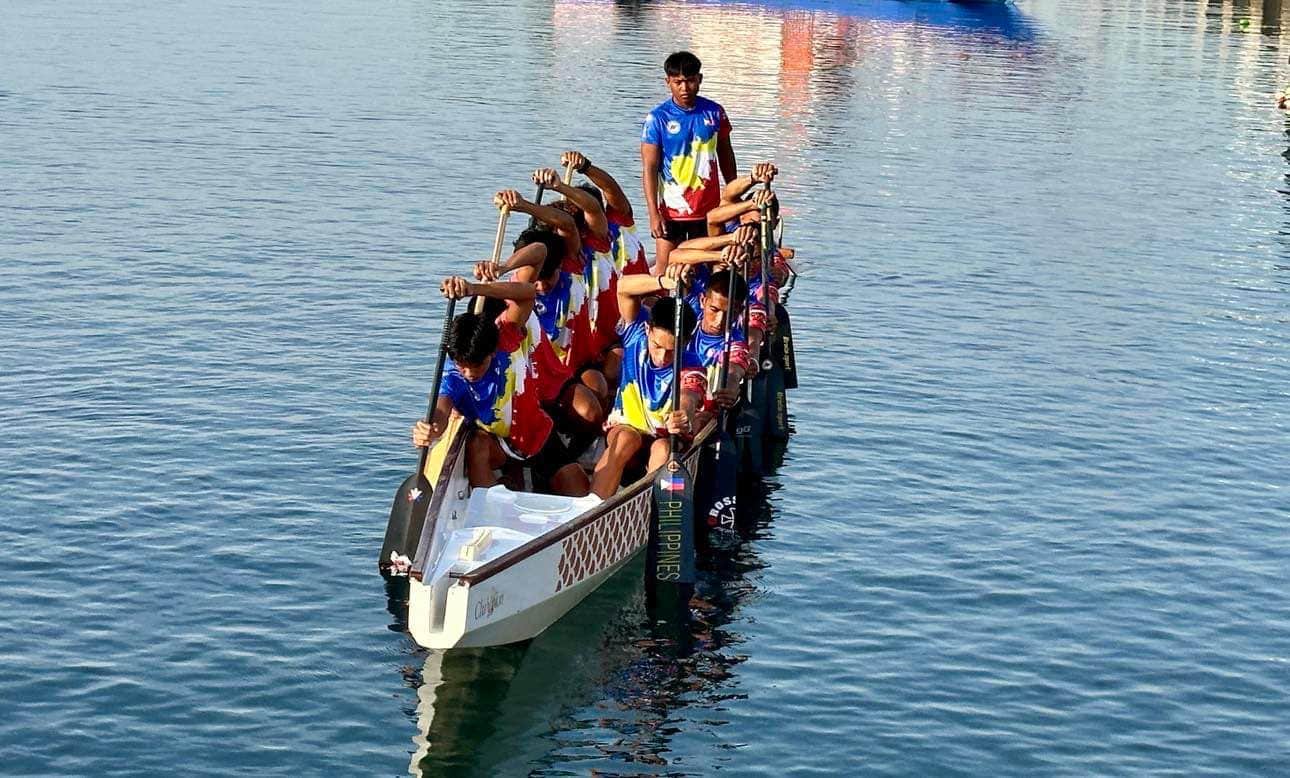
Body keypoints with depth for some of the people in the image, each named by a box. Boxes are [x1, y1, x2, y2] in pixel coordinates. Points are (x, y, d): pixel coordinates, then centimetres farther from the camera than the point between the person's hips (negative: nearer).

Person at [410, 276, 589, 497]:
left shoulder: (506, 340, -23)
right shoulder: (453, 375, -23)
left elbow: (528, 293, -39)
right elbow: (441, 410, -44)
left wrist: (474, 289, -54)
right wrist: (428, 430, -70)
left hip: (540, 437, 1)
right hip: (498, 442, -1)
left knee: (579, 494, -6)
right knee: (476, 445, -35)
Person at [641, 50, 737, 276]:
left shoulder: (714, 112, 2)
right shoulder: (658, 118, -8)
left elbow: (726, 156, 14)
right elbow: (649, 168, -8)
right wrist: (654, 214, -13)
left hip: (709, 209, 3)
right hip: (672, 210, -3)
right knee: (665, 270, -2)